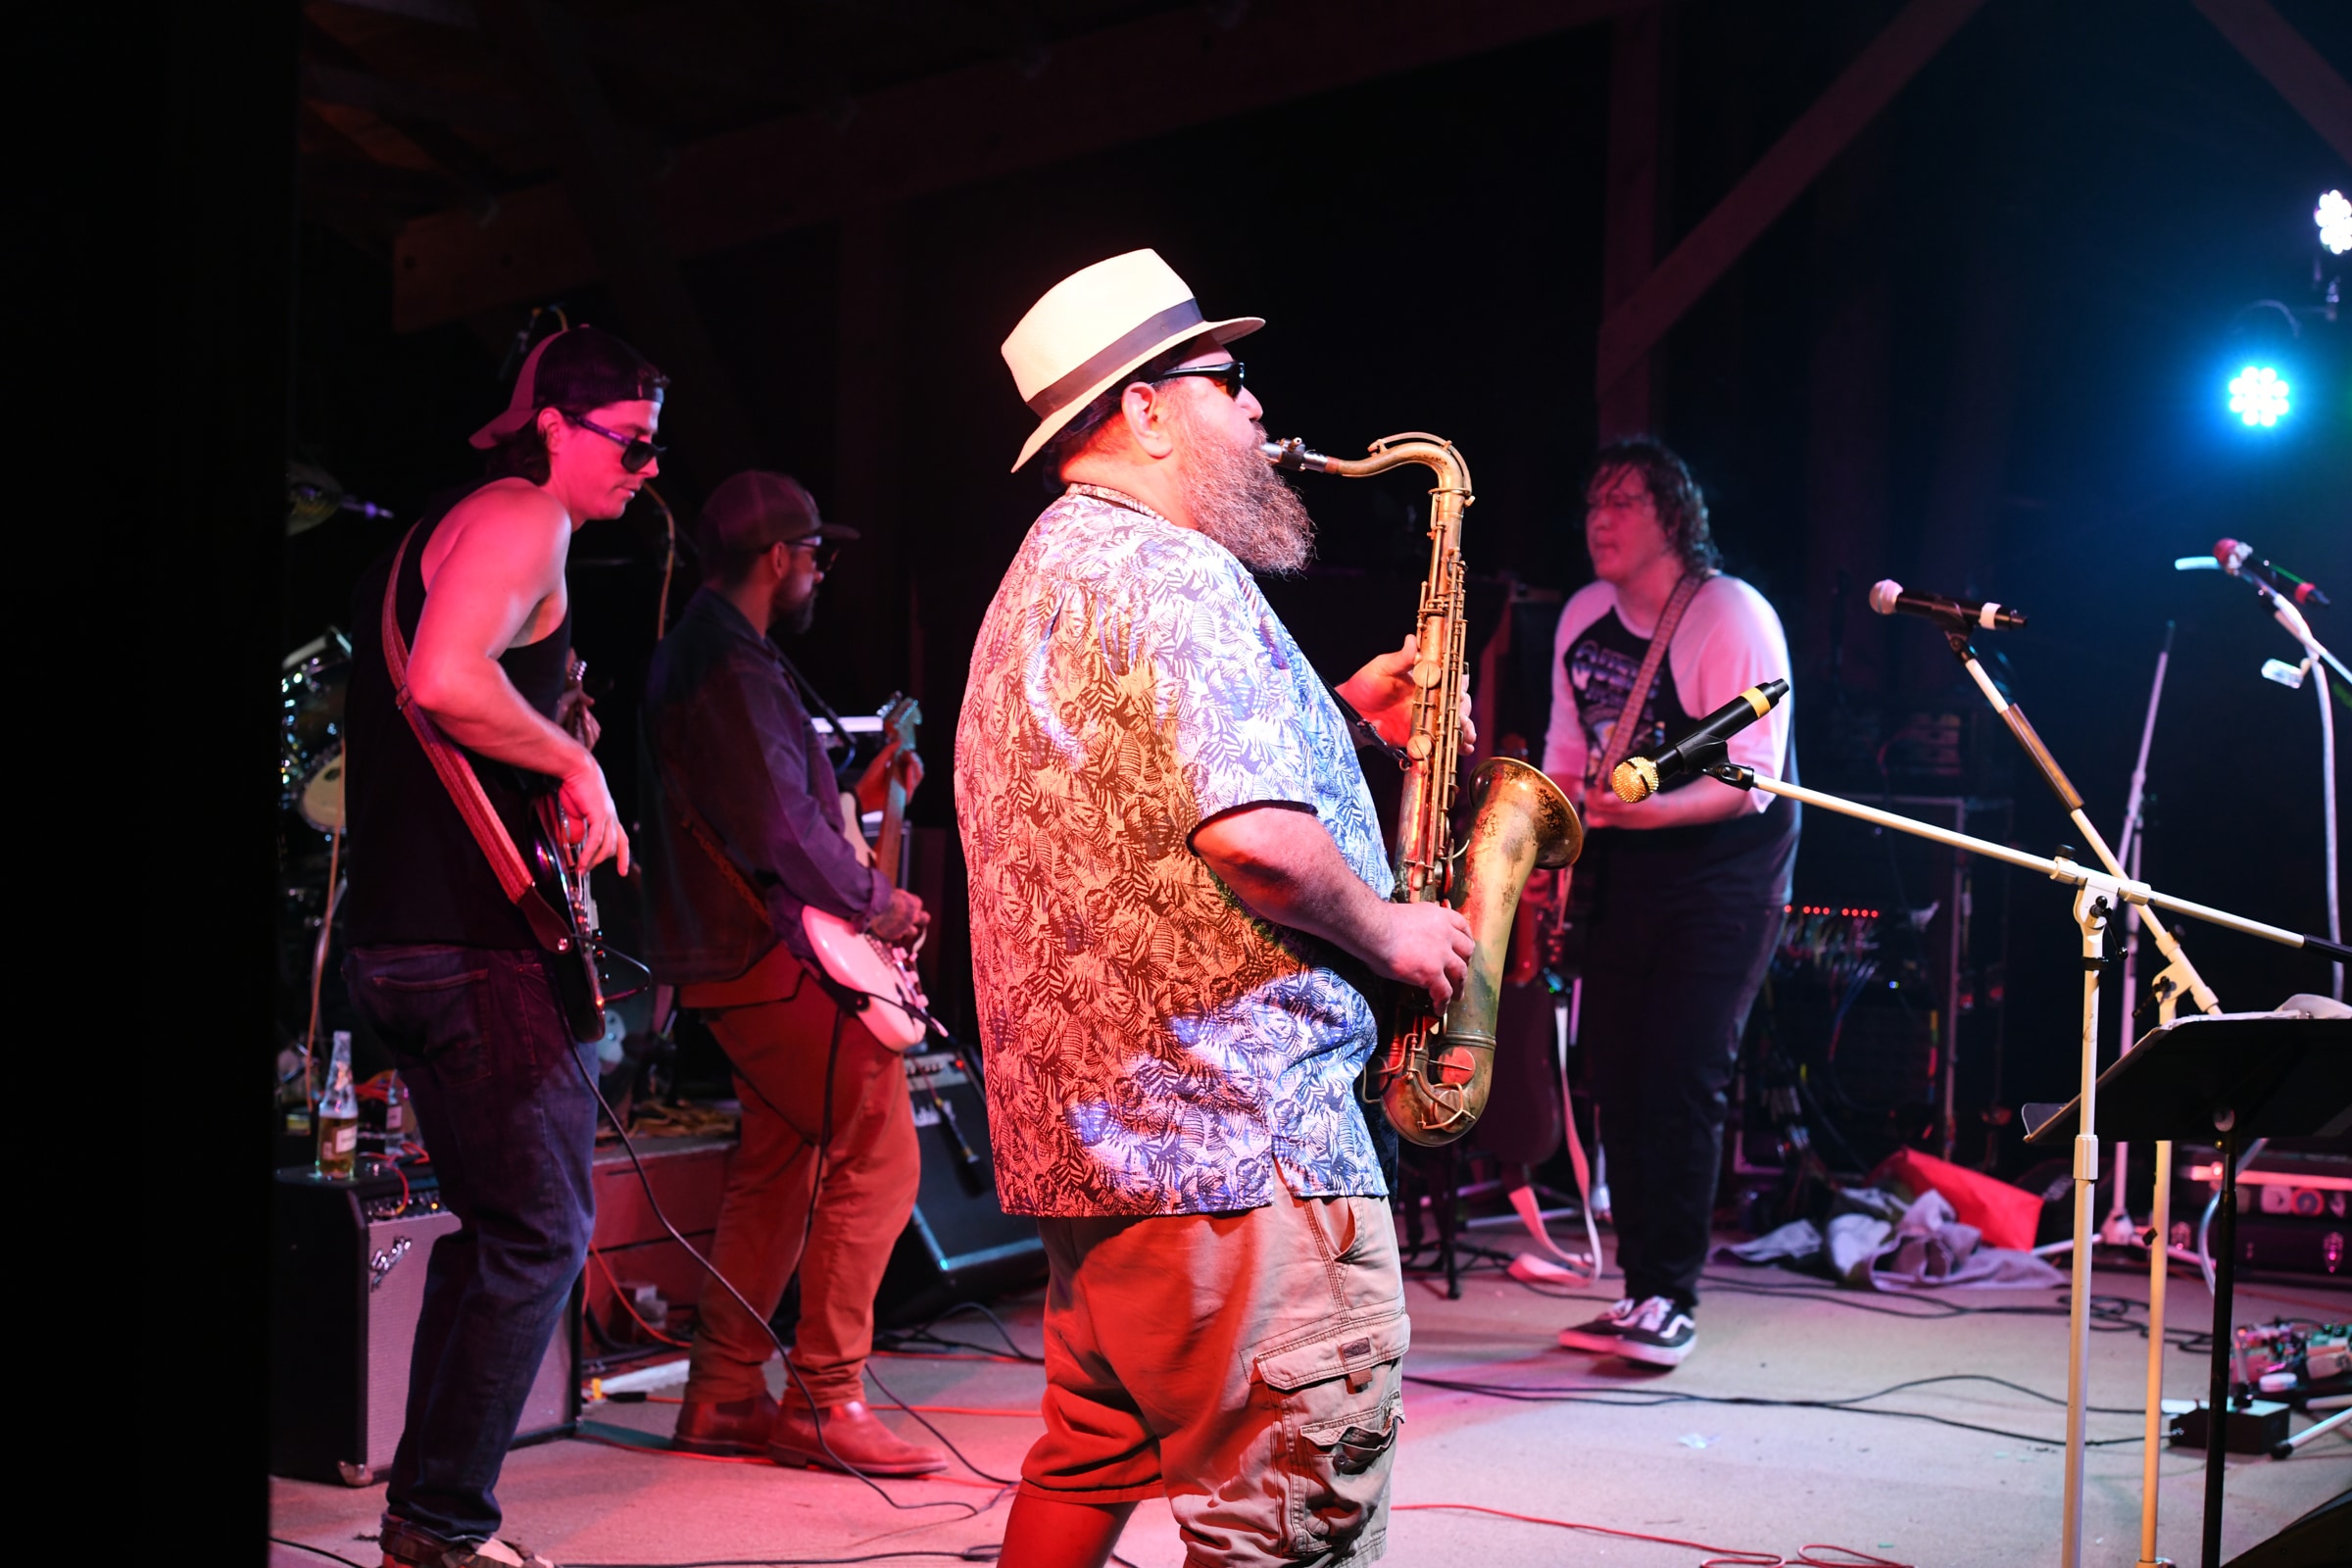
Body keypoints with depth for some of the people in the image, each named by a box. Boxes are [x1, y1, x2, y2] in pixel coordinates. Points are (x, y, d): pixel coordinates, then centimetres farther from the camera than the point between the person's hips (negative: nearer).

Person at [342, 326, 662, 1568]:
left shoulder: (432, 534, 21)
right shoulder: (525, 517, -10)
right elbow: (445, 680, -27)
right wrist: (575, 763, -15)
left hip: (391, 940, 10)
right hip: (482, 943, -10)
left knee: (490, 1224, 18)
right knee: (541, 1237, -2)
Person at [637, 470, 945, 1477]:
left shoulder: (694, 654, 19)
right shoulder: (733, 664, -15)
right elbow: (779, 826, -23)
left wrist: (855, 799, 19)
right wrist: (874, 903, -12)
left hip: (735, 958, 11)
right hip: (775, 958, -11)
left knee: (777, 1172, 16)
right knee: (875, 1156, -9)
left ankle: (724, 1397, 20)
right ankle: (825, 1401, -5)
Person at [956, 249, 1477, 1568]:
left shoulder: (1047, 577, 20)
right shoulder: (1173, 573, -15)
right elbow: (1253, 835, -28)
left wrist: (1337, 716, 16)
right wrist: (1386, 930, -10)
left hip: (1095, 1120, 11)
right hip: (1241, 1136, -11)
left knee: (1098, 1455, 22)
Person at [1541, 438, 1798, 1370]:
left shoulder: (1733, 618, -15)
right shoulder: (1583, 618, 7)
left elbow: (1752, 776, -20)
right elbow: (1567, 756, 16)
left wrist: (1652, 809, -34)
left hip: (1725, 876, -7)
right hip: (1623, 876, 7)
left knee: (1680, 1082, -12)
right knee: (1615, 1078, 4)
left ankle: (1670, 1301, -4)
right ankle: (1642, 1289, 14)